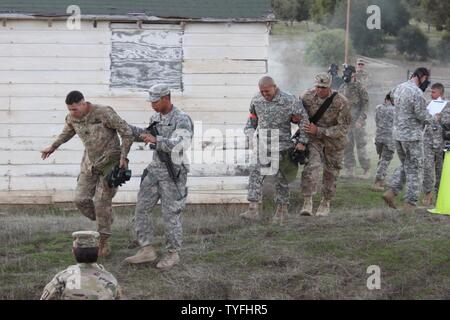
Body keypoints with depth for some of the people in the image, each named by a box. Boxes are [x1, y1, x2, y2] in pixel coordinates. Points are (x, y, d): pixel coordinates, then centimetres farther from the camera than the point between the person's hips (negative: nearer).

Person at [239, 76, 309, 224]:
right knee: (256, 174, -10)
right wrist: (249, 131, 9)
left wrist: (302, 141, -7)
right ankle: (253, 209, -13)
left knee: (282, 178, 6)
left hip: (282, 145, -3)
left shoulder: (289, 101, -11)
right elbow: (252, 118, 21)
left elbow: (303, 120, -5)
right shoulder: (256, 100, 3)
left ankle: (282, 209, 18)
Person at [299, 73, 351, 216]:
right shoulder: (308, 96, -14)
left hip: (334, 141, -1)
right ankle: (307, 203, -20)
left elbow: (344, 128, -24)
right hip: (314, 140, 1)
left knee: (330, 173, 11)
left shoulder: (341, 102, -23)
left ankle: (325, 203, 31)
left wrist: (318, 130, -30)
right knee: (311, 168, -20)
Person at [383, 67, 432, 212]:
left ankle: (391, 191, 7)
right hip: (412, 136, -8)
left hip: (398, 134, 8)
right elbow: (422, 115, -19)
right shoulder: (417, 93, -19)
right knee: (415, 169, 3)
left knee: (405, 165, 21)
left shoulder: (399, 88, 7)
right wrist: (432, 118, 4)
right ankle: (410, 204, 4)